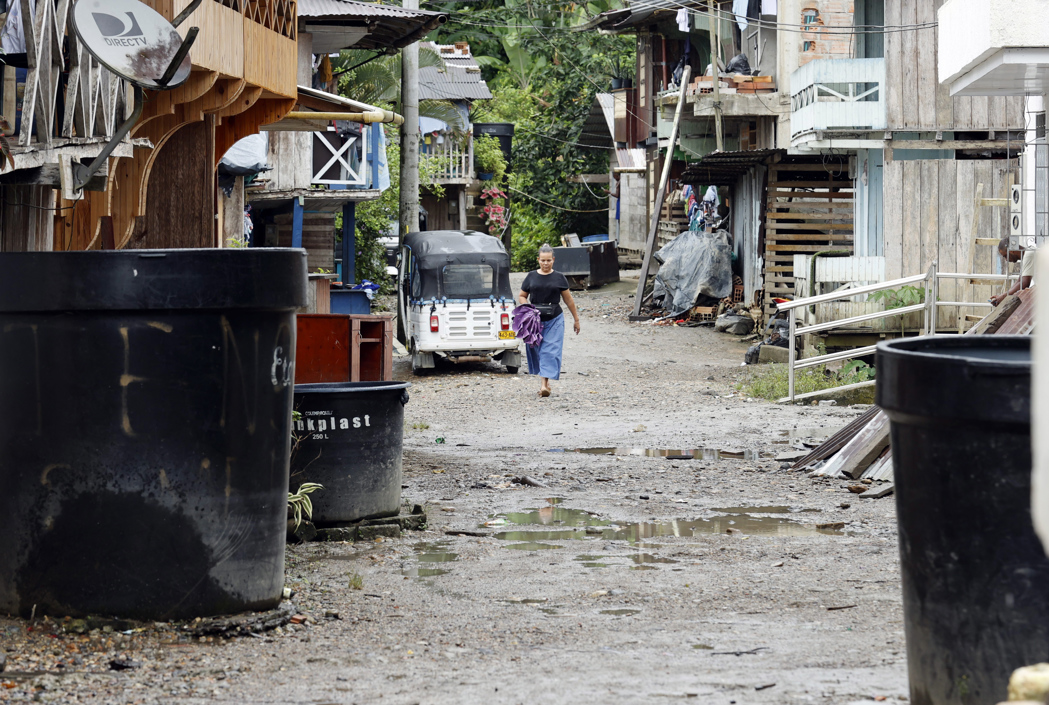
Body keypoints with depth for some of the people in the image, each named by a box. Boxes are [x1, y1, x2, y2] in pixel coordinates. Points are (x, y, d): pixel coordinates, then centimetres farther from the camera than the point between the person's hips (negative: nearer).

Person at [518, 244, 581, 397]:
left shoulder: (559, 278, 4)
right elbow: (522, 296, 14)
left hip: (554, 320, -2)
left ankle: (544, 384, -15)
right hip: (535, 320, 2)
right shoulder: (531, 277, 6)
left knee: (550, 351, -10)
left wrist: (576, 319, 12)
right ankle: (544, 379, 24)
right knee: (536, 350, 7)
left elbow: (568, 300, 10)